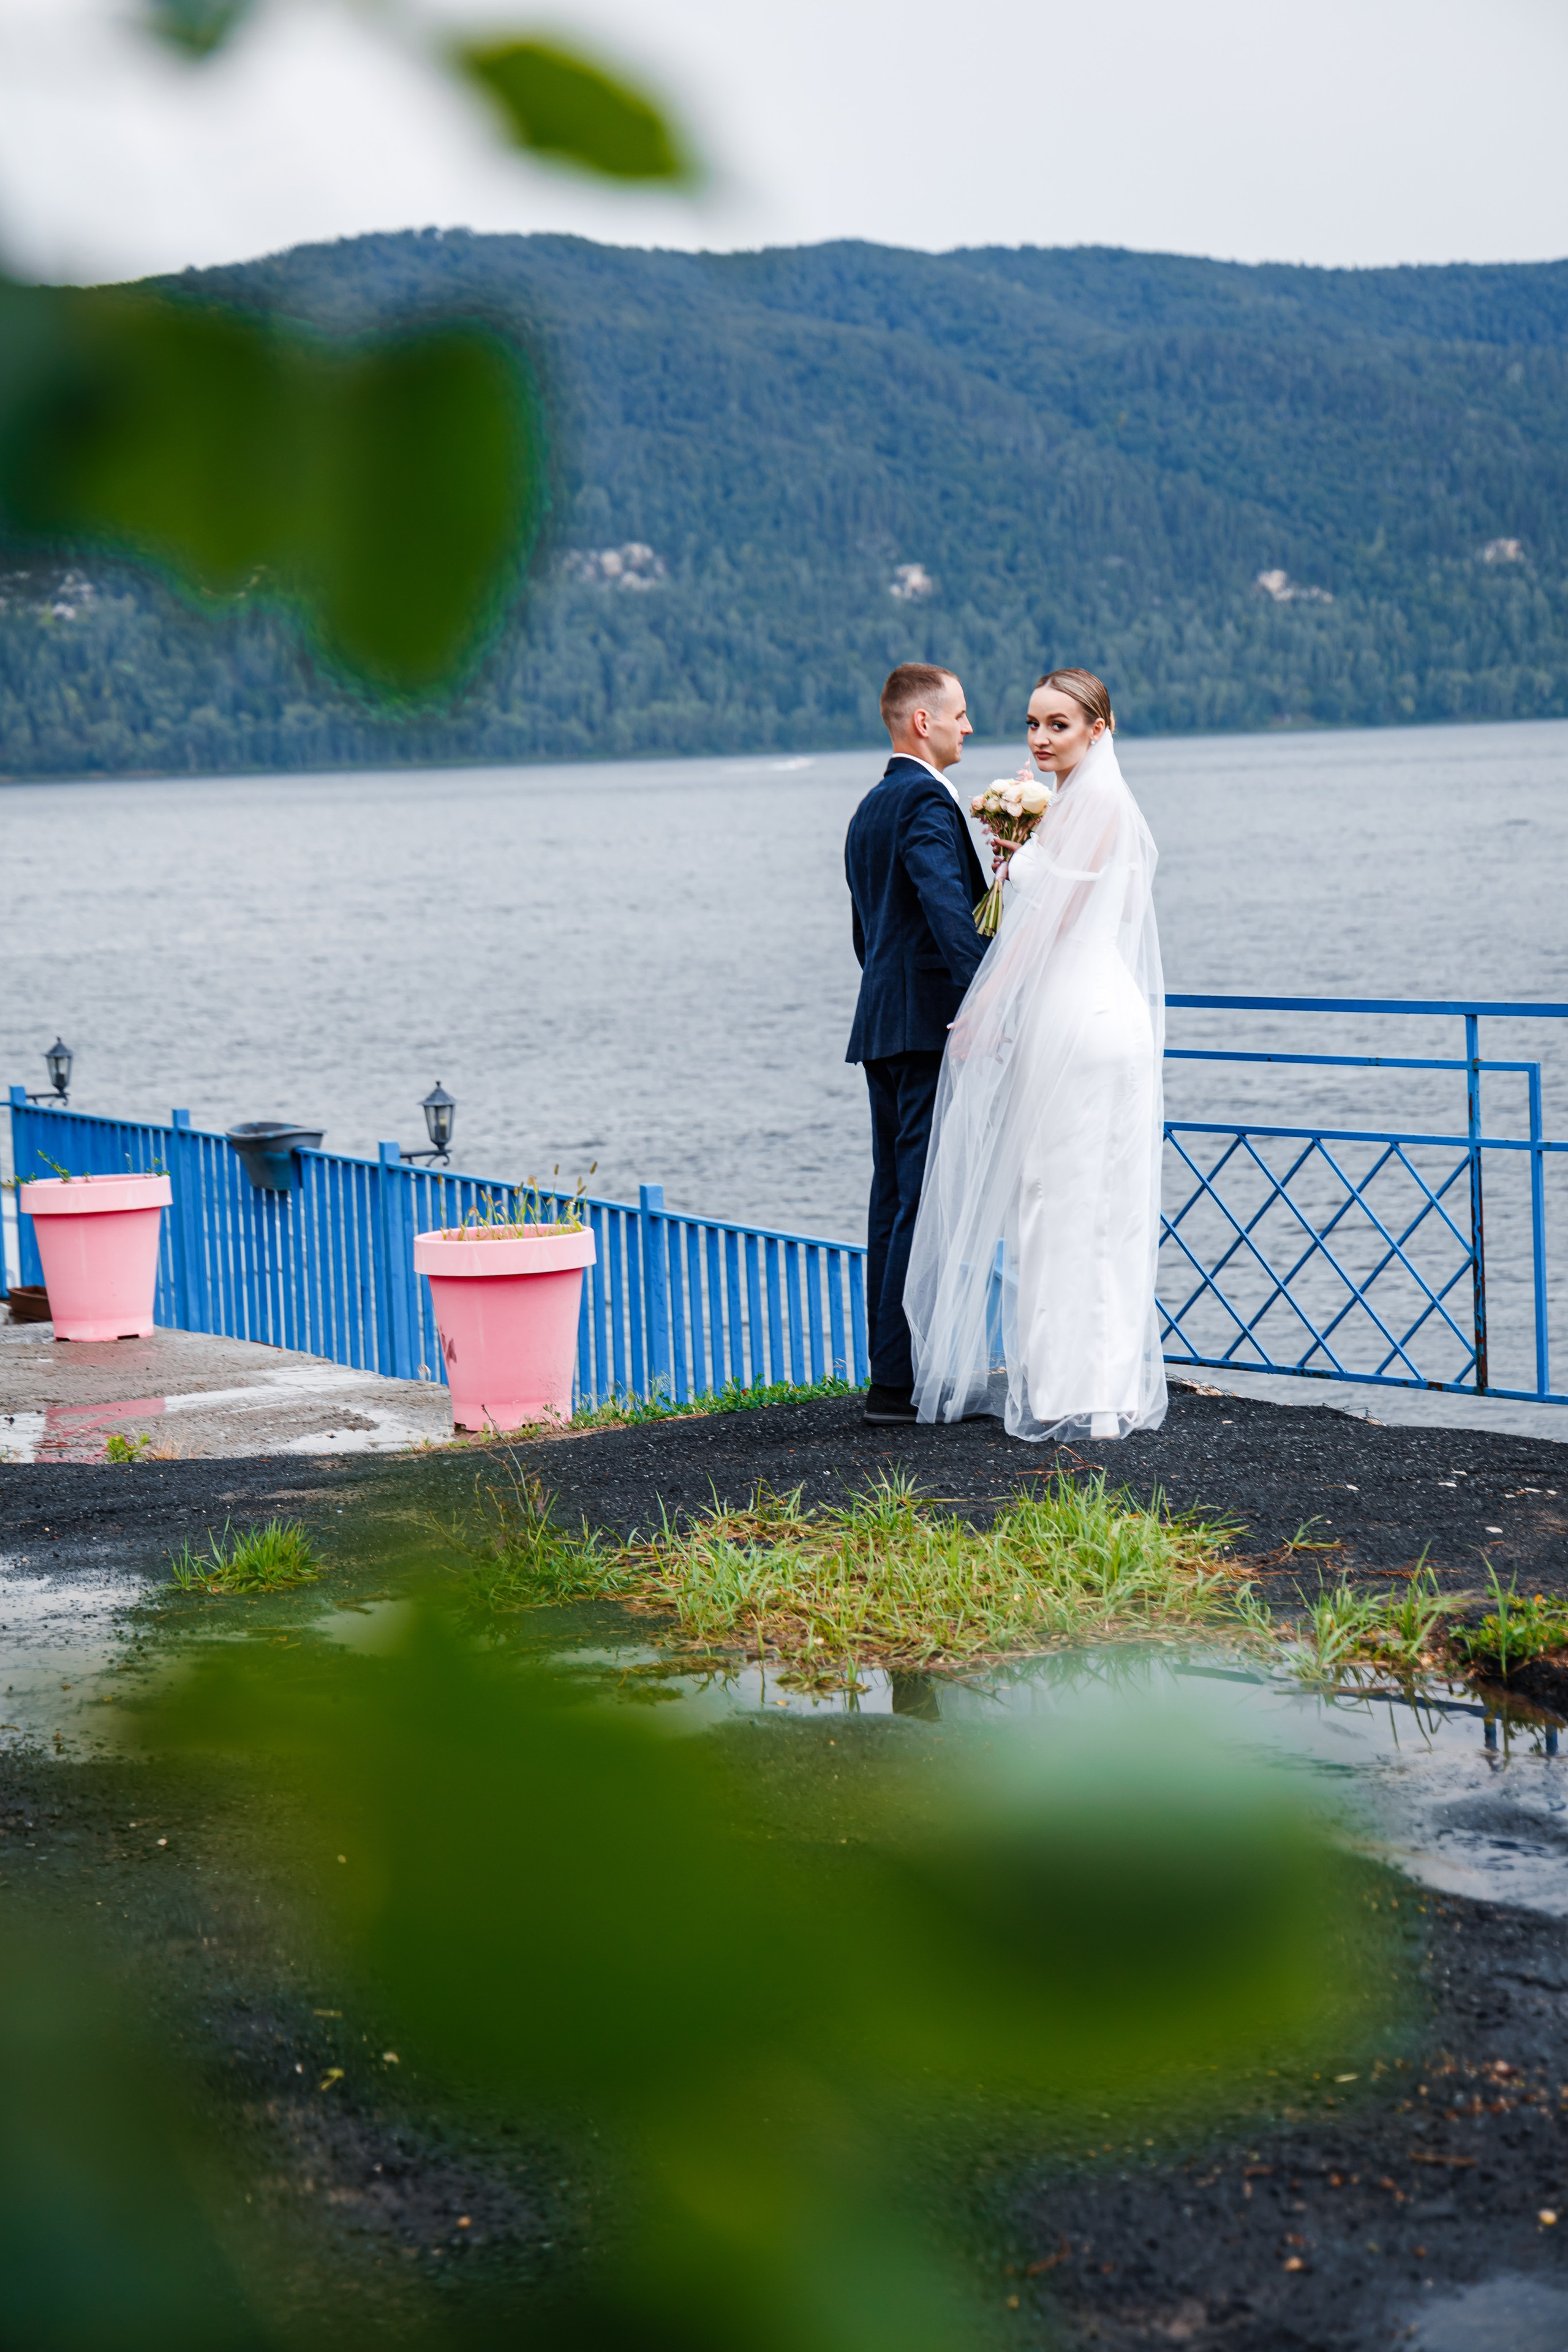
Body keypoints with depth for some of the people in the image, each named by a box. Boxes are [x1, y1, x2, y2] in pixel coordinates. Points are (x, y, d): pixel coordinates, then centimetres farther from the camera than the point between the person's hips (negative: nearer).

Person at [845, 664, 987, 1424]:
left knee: (895, 1200, 10)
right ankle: (901, 1381, -11)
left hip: (881, 1026, 10)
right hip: (928, 1025, -10)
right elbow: (947, 905, -26)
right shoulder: (924, 802, -11)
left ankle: (892, 1374, 13)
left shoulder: (870, 808, 20)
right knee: (927, 1200, -10)